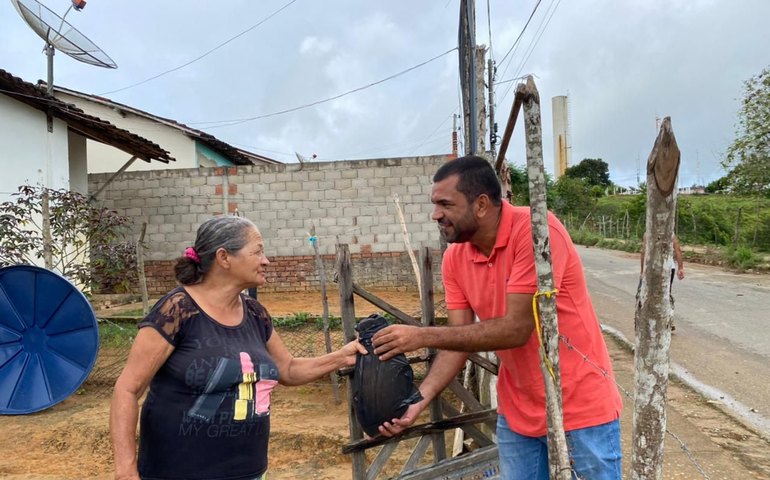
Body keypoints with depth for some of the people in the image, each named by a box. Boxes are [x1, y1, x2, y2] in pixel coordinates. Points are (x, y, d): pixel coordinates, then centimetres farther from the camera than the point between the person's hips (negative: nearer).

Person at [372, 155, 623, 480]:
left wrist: (422, 336, -26)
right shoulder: (454, 259, -3)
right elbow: (460, 340, -4)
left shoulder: (537, 230, -24)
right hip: (518, 412, 6)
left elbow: (516, 329, -27)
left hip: (582, 408, -5)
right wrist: (419, 399, -18)